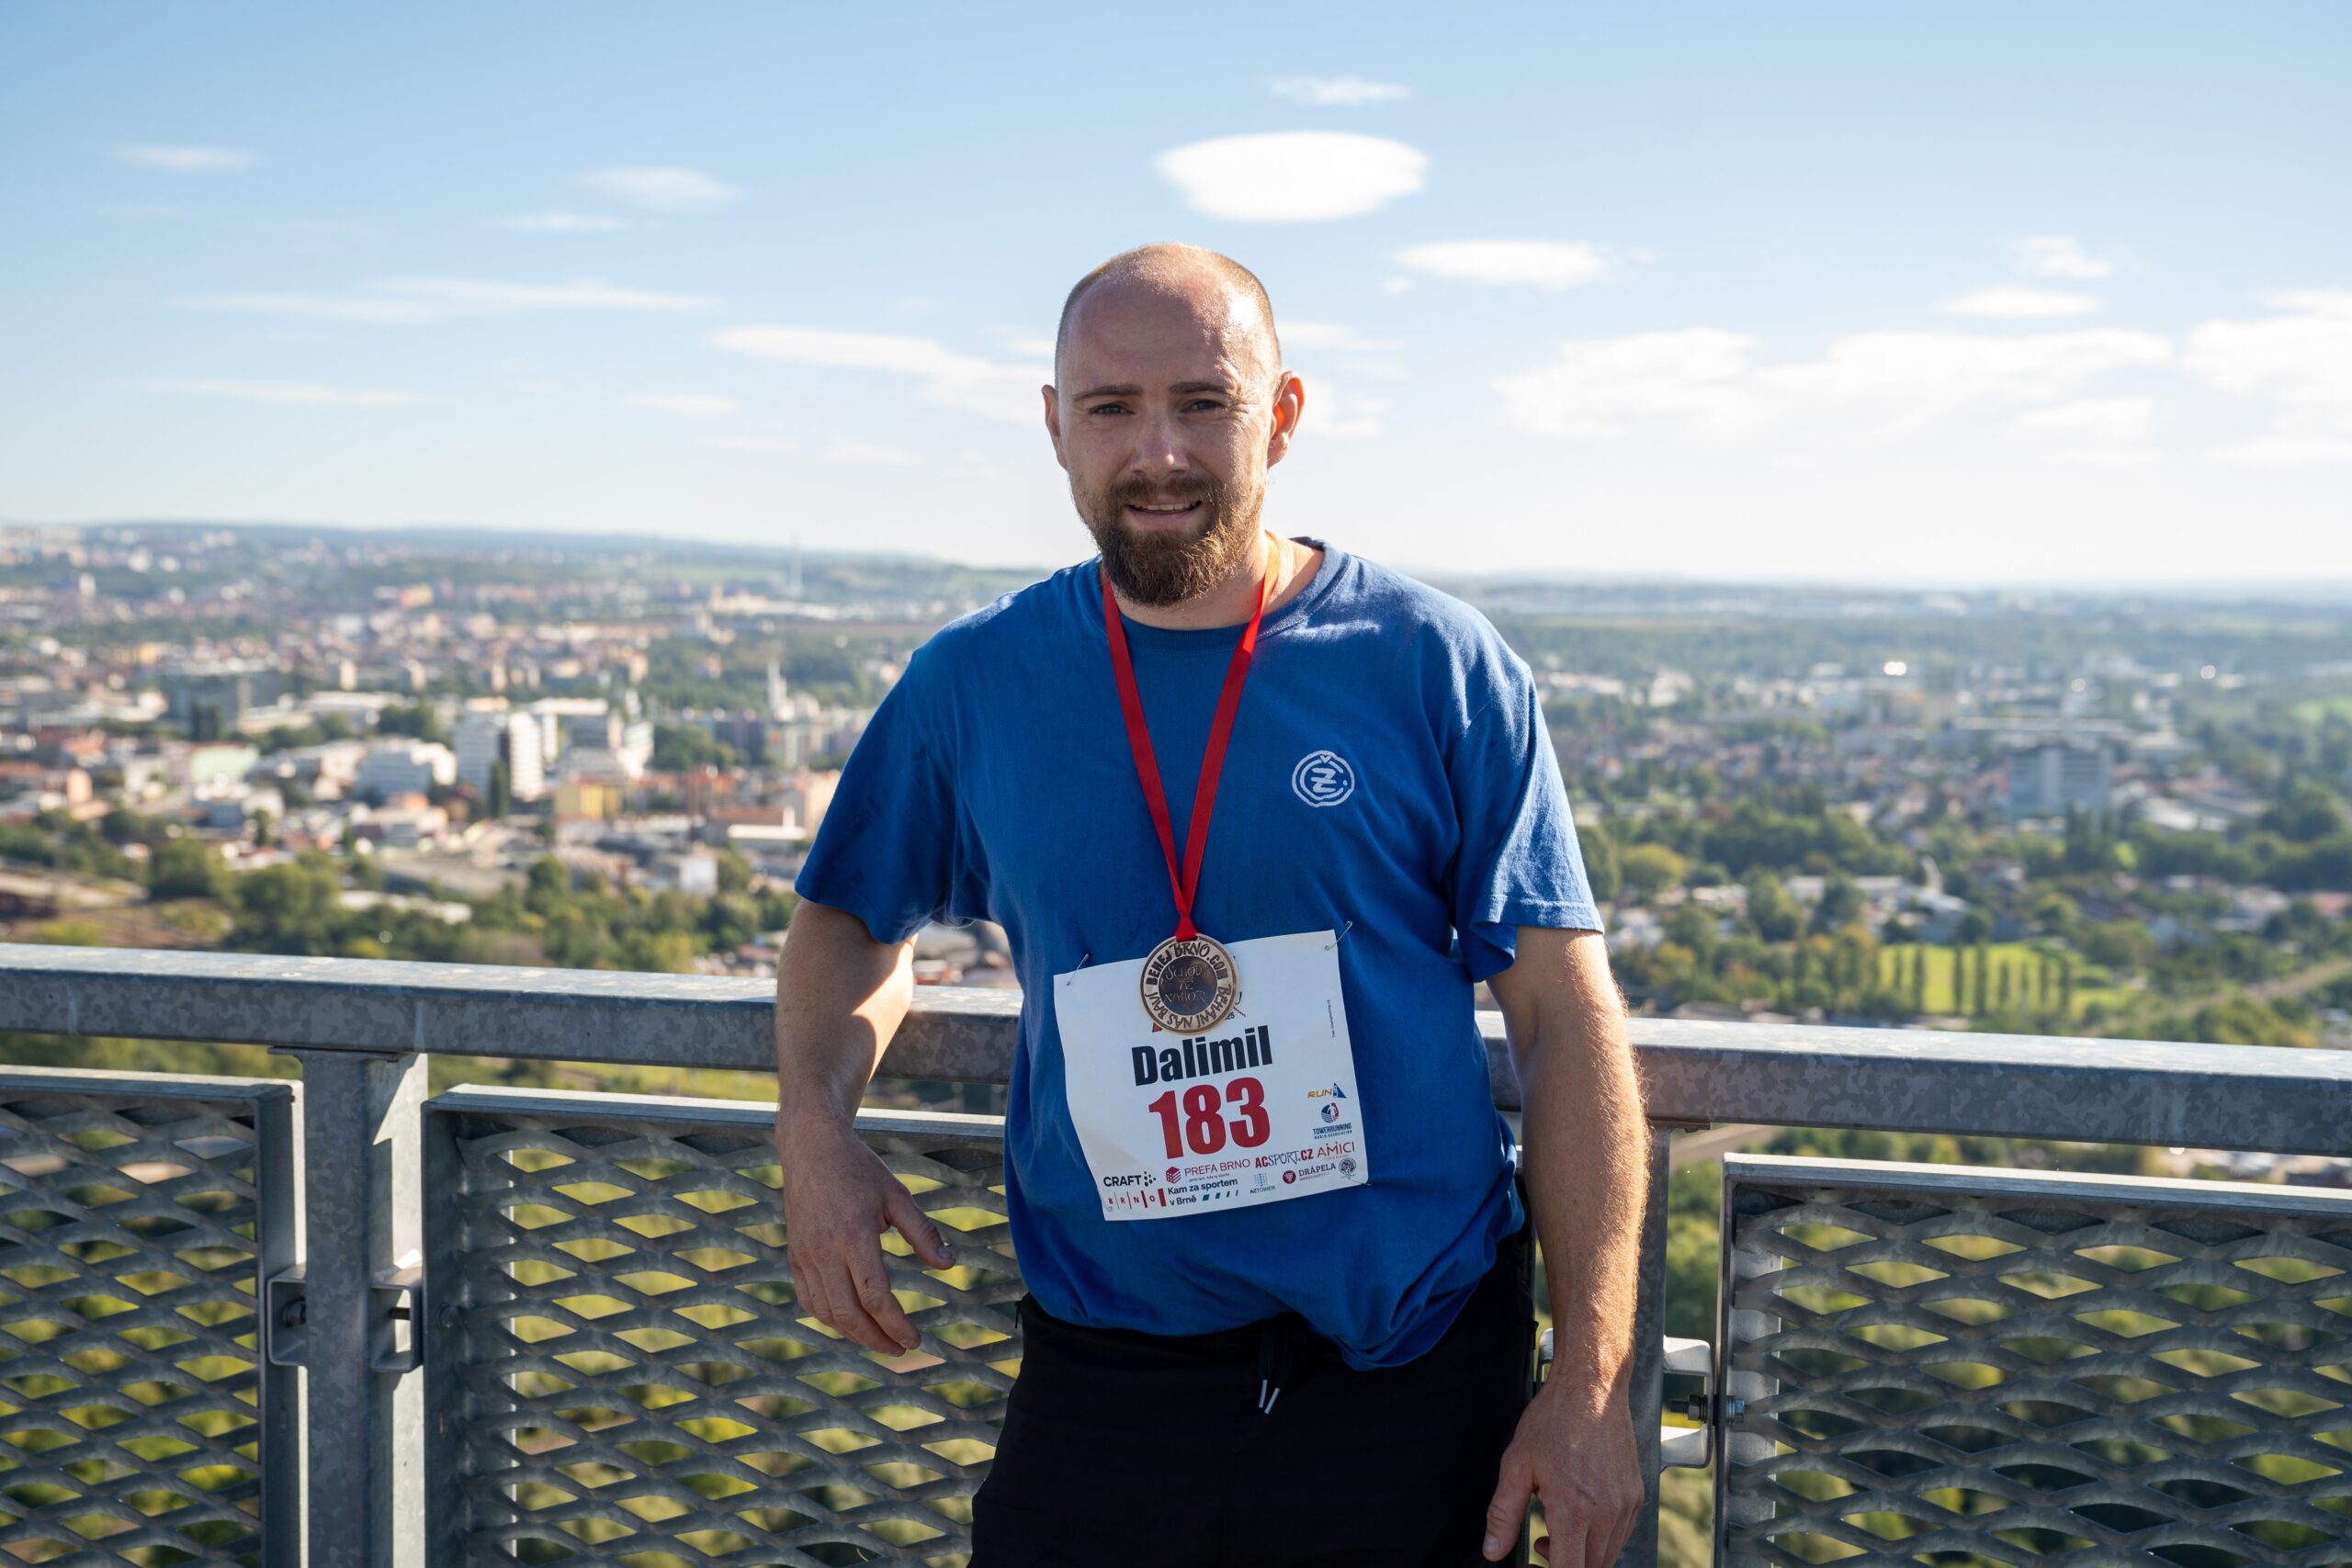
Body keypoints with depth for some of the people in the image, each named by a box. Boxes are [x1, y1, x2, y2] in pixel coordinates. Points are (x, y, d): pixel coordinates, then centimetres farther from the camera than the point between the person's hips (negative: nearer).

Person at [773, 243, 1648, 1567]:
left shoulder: (1436, 665, -5)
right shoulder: (970, 686, 1)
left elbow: (1569, 1025, -5)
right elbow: (857, 921, 17)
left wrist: (1591, 1386, -10)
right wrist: (817, 1125, -4)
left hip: (1418, 1382, -1)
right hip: (1104, 1391, 2)